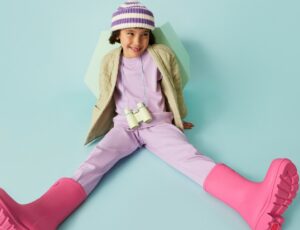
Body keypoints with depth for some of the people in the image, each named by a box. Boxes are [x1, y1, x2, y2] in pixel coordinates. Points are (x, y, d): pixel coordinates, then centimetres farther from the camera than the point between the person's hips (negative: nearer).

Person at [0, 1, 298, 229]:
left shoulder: (163, 55, 6)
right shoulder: (109, 62, 9)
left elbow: (175, 90, 15)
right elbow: (105, 99, 18)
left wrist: (179, 119, 21)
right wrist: (102, 126, 22)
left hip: (159, 124, -1)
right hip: (124, 125, 1)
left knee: (190, 157, -28)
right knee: (94, 162, -25)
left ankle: (252, 202, -55)